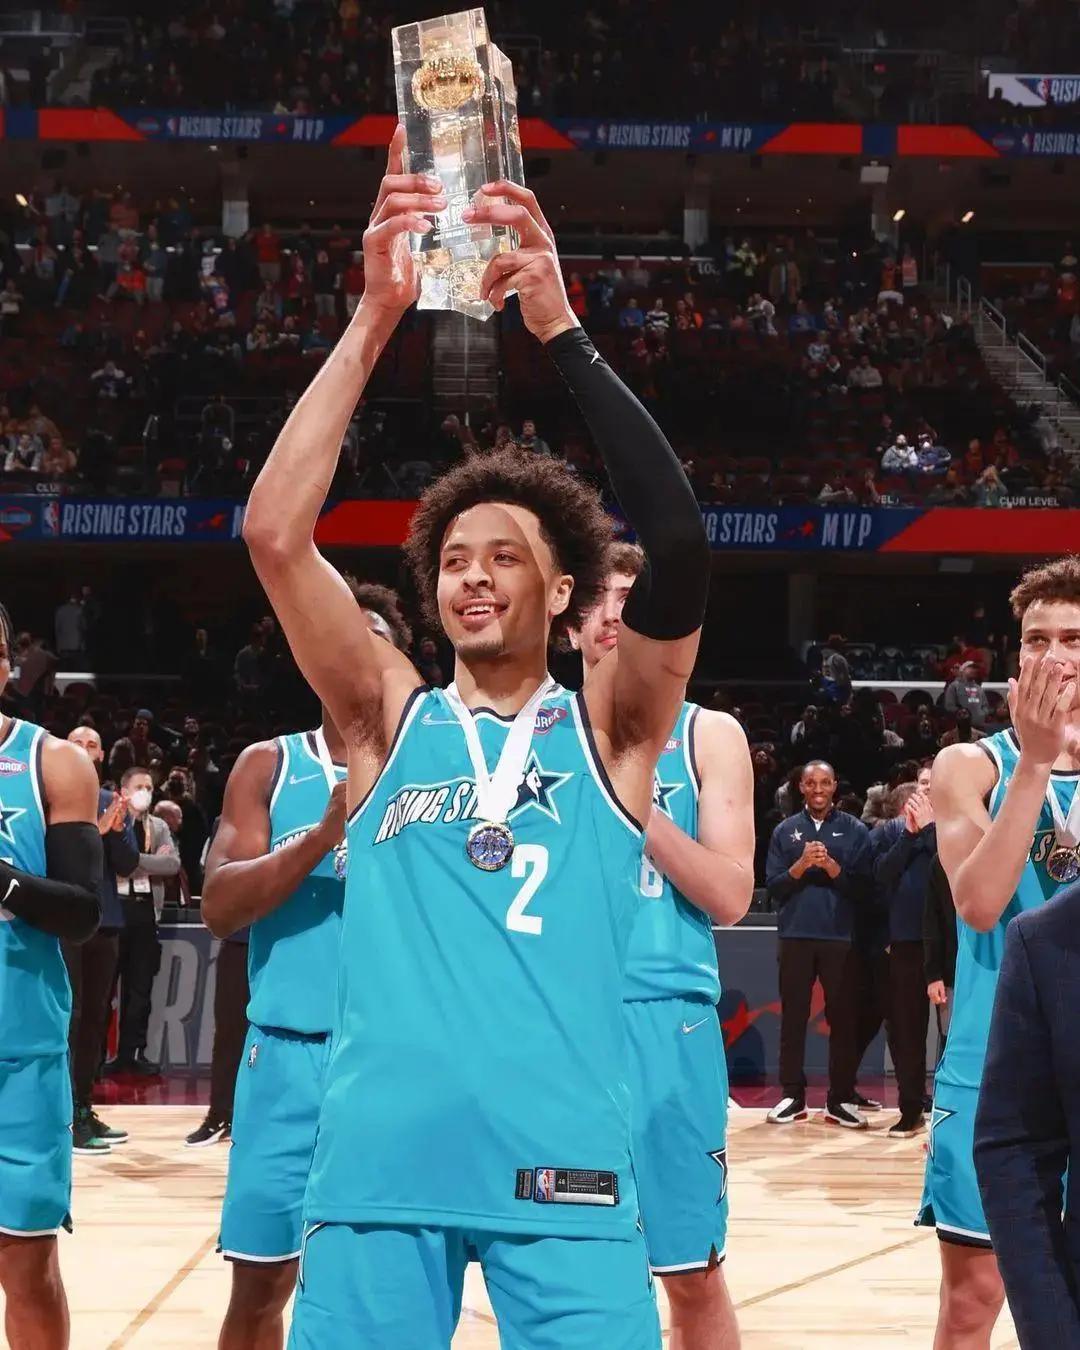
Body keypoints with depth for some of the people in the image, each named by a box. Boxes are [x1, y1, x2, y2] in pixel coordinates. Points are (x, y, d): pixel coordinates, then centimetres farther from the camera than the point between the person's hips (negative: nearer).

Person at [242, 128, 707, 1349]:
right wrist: (375, 317, -7)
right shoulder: (390, 722, 12)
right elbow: (273, 532, -1)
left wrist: (558, 329, -11)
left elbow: (680, 546, -7)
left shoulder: (607, 731, 9)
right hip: (379, 1159, 1)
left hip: (562, 1161, -1)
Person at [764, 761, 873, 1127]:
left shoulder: (854, 831, 4)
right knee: (793, 1017, 3)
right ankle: (793, 1096, 8)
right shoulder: (785, 831, 8)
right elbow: (773, 887, 3)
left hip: (840, 937, -1)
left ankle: (840, 1099, 4)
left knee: (842, 1018, 0)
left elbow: (863, 889, -2)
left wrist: (832, 866, -15)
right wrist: (801, 865, -13)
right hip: (796, 935, 1)